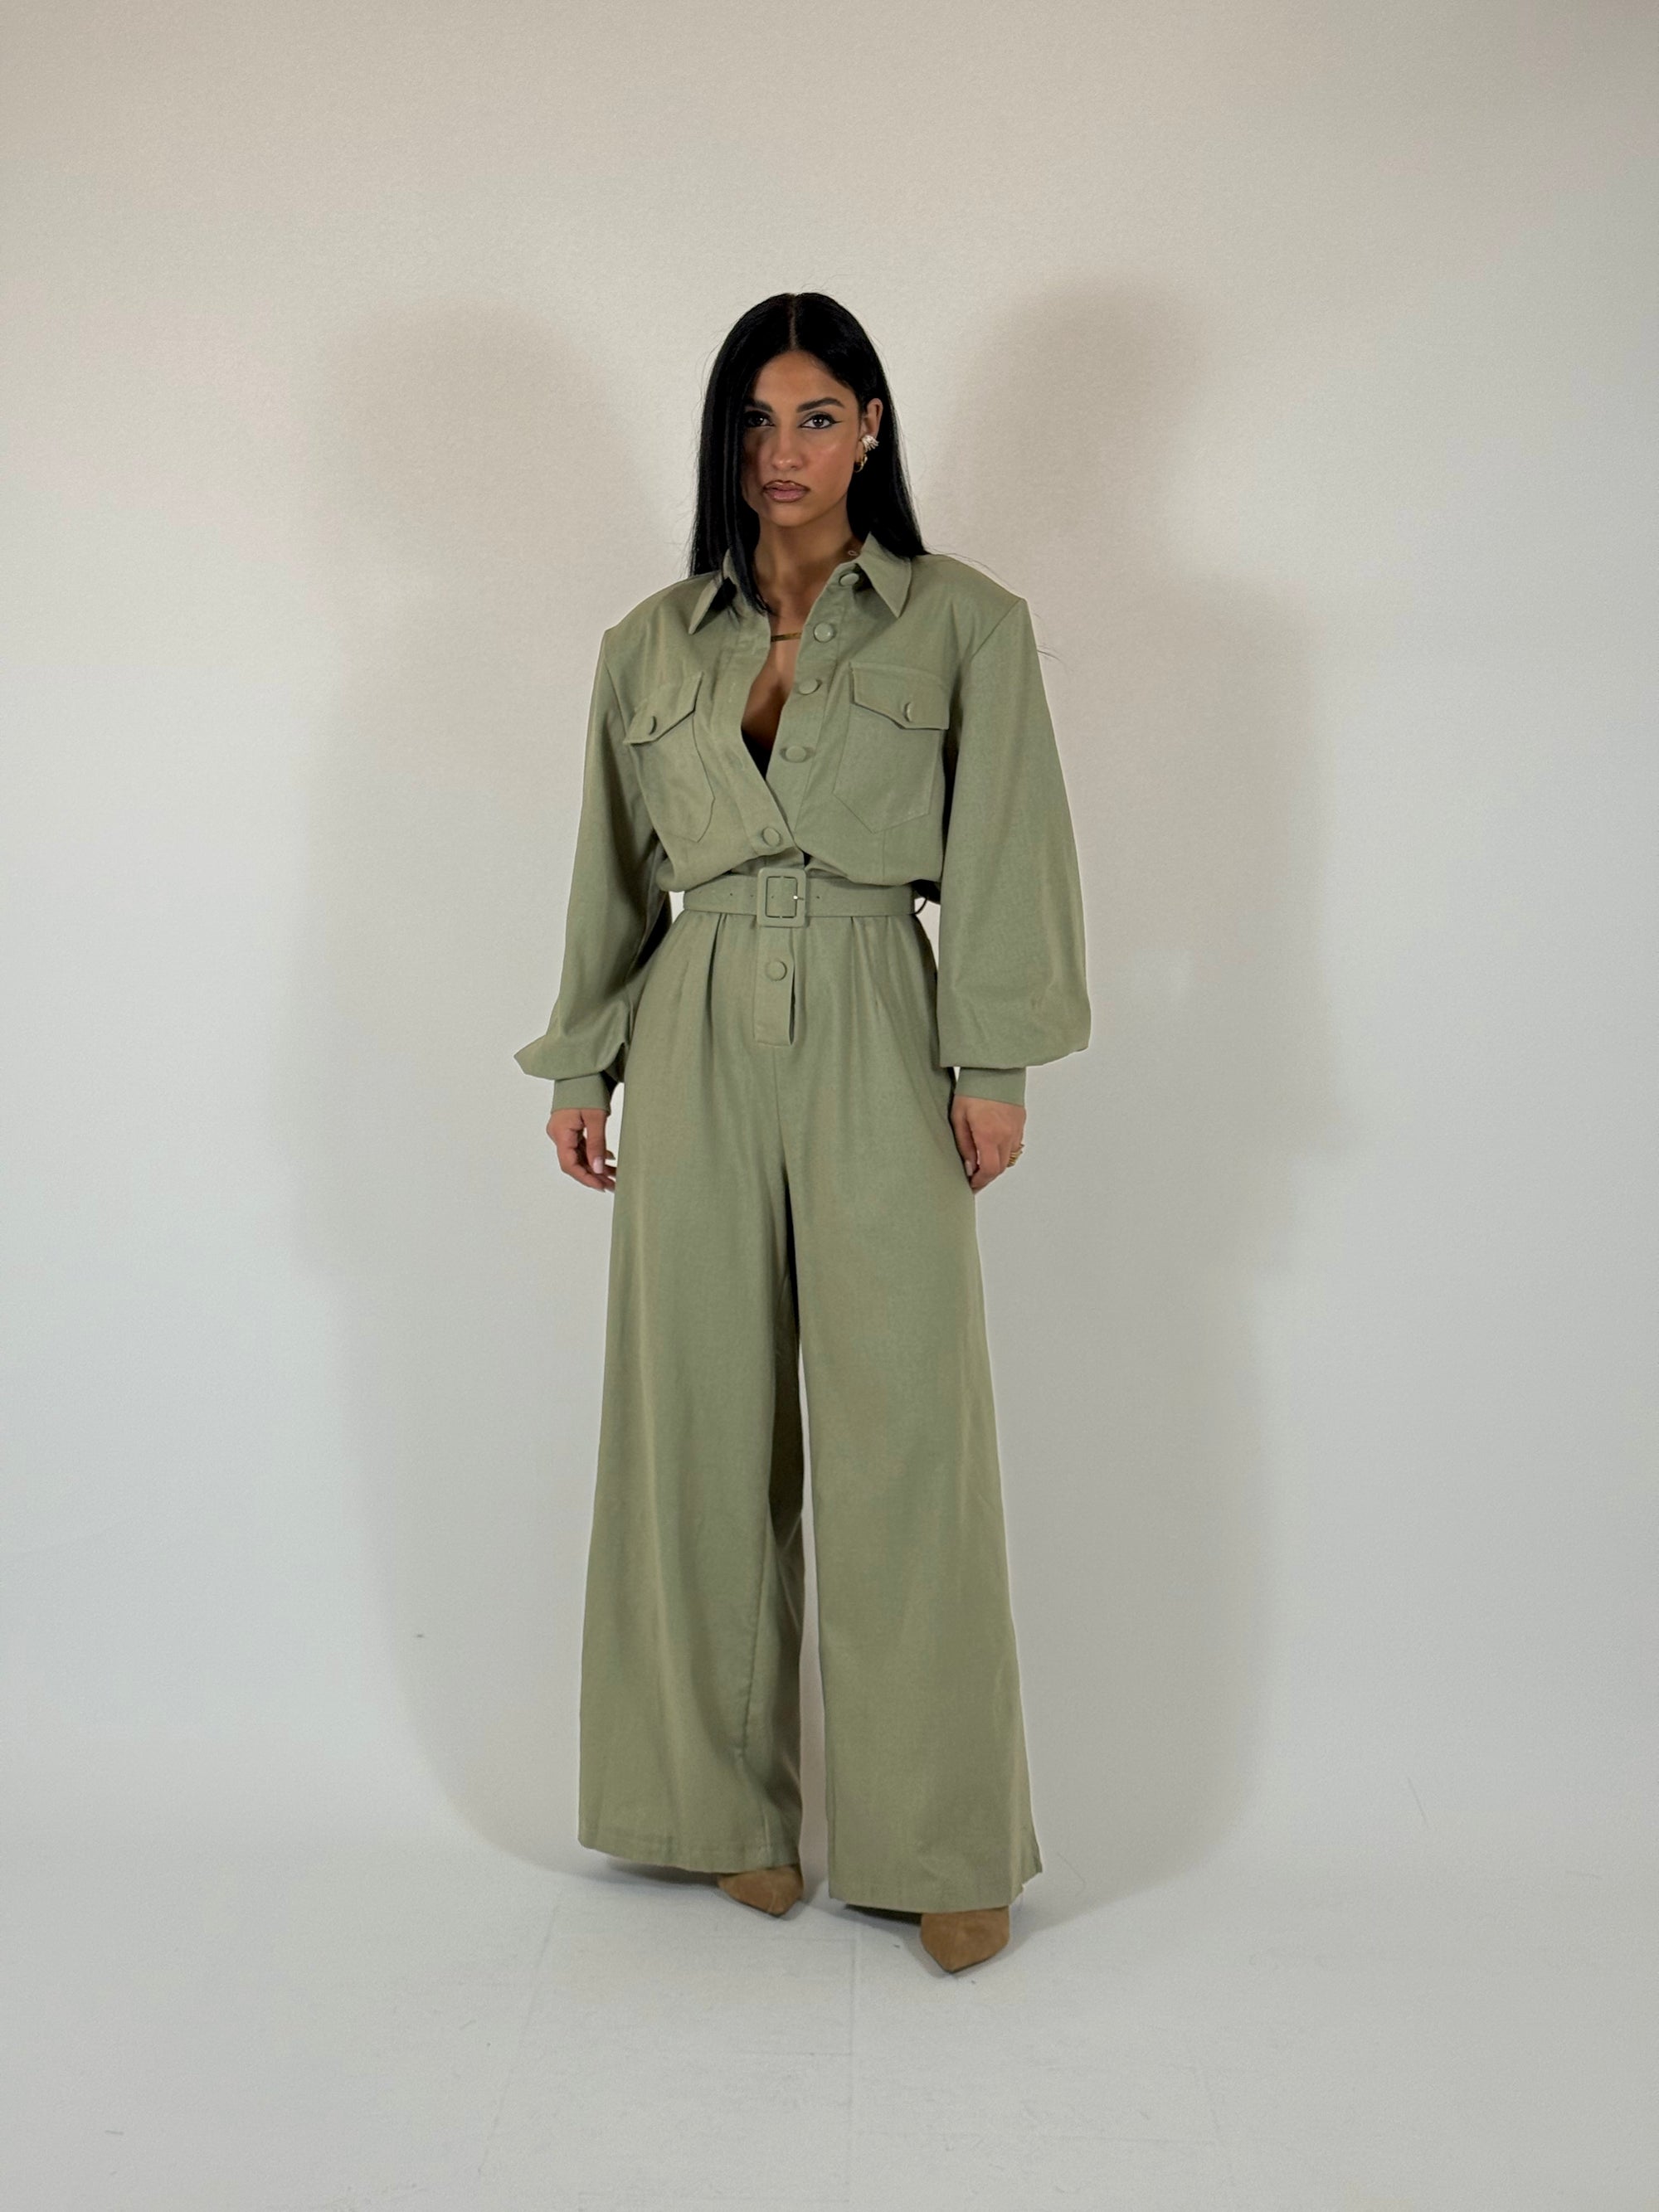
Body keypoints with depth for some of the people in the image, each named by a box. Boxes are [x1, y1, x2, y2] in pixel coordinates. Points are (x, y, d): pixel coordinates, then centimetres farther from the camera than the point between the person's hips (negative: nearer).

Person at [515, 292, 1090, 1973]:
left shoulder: (965, 622, 3)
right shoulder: (654, 642, 12)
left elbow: (1001, 855, -1)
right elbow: (615, 873, 15)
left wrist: (992, 1063, -8)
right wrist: (582, 1068, 12)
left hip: (873, 1038, -3)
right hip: (697, 1041, 3)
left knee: (905, 1434, -4)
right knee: (707, 1425, 6)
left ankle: (946, 1844, 10)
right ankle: (734, 1804, 22)